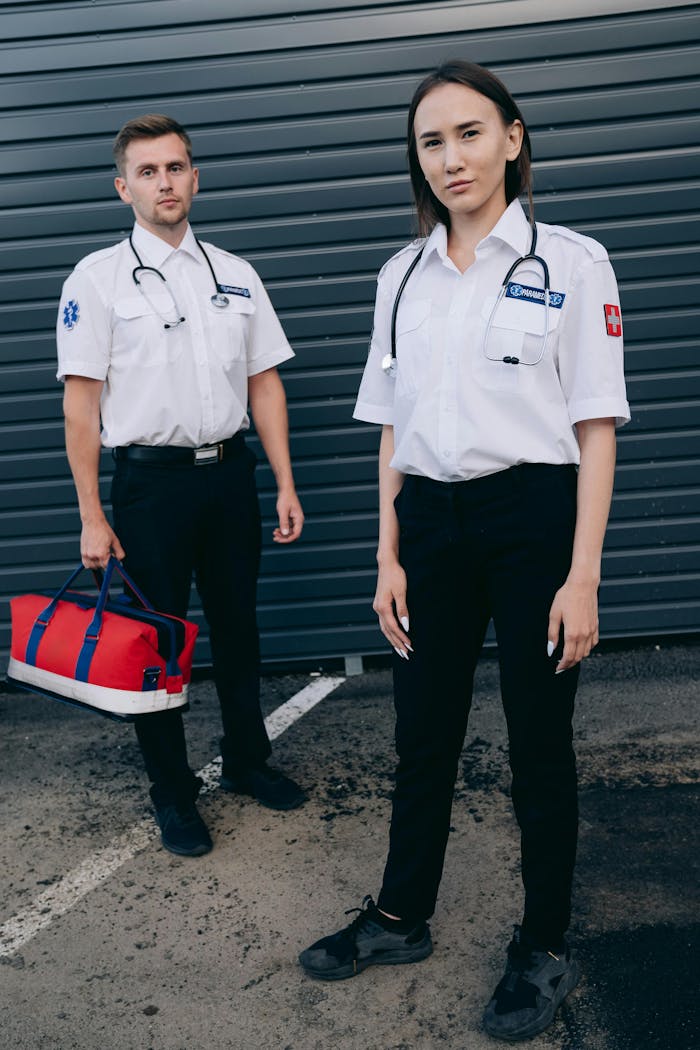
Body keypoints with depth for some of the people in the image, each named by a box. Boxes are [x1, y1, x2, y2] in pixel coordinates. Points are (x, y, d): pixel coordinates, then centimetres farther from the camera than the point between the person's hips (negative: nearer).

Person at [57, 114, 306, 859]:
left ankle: (246, 762, 35)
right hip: (151, 480, -4)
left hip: (229, 470, 4)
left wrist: (285, 484, 3)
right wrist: (92, 517, -11)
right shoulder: (97, 278, -3)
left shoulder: (236, 276, 9)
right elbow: (80, 402, -7)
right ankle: (172, 793, 23)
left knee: (237, 629, 15)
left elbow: (264, 383, 9)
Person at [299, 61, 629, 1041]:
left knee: (540, 741, 8)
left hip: (534, 518, -4)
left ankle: (545, 946, 28)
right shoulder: (402, 277, 9)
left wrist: (581, 577, -12)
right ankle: (401, 916, 34)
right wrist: (389, 557, 6)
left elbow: (597, 428, -6)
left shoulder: (570, 261, -3)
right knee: (422, 733, 13)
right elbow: (394, 430, 11)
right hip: (432, 522, 4)